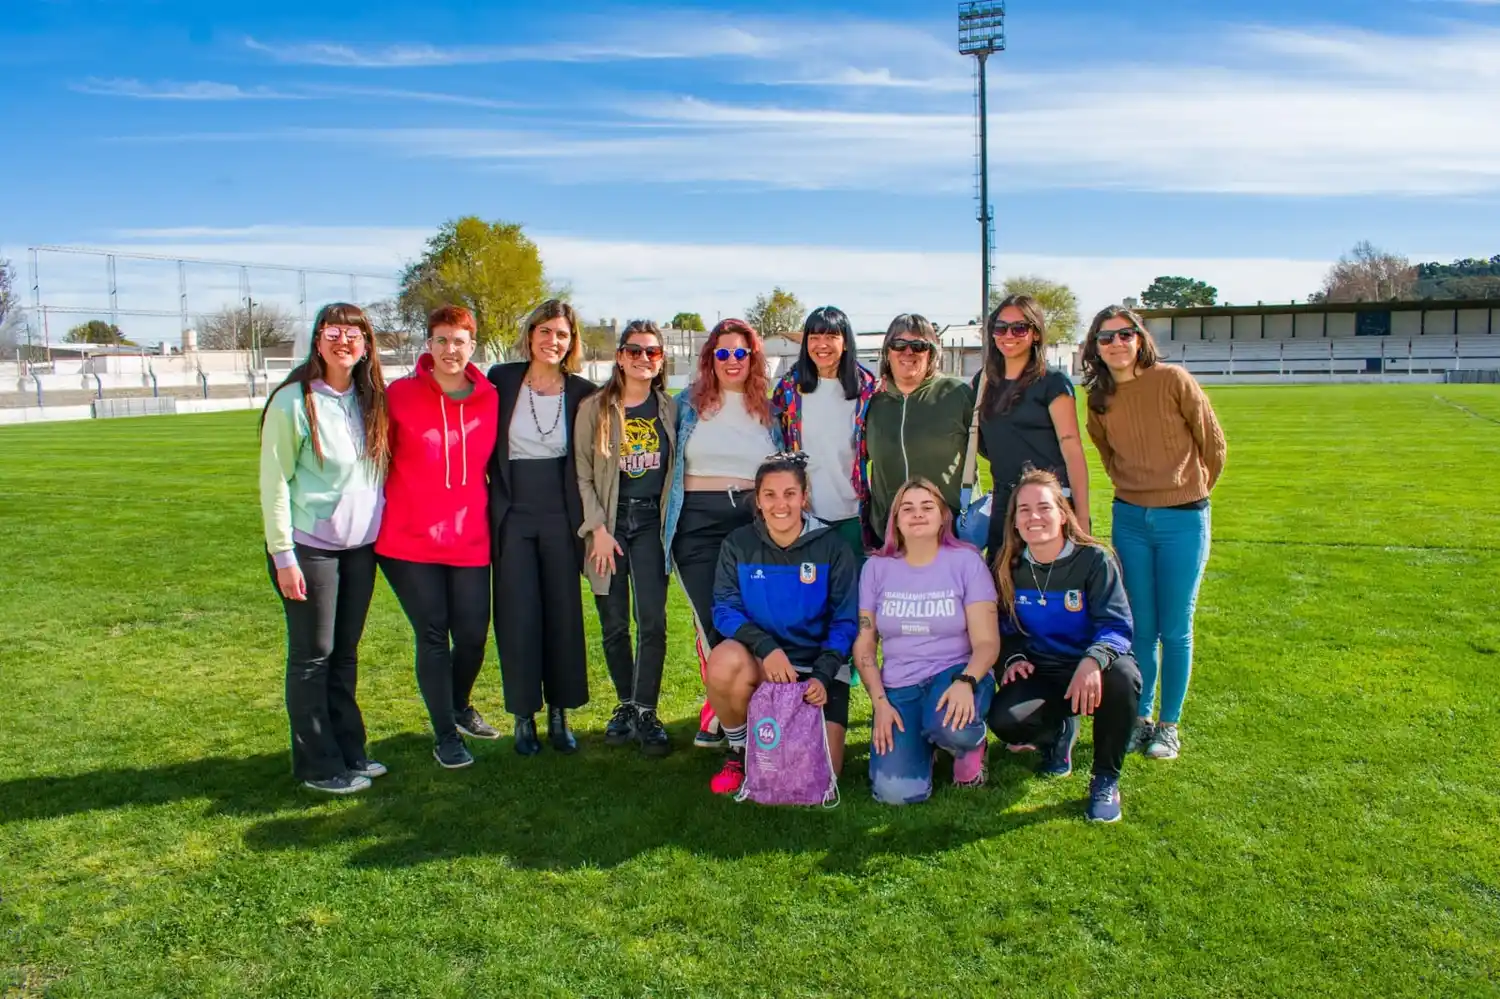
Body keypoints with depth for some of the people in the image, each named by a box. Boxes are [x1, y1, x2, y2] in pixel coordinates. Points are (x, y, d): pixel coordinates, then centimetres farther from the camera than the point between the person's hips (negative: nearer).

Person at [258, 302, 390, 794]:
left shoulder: (371, 401, 7)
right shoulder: (294, 401, -10)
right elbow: (273, 482, -10)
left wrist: (382, 533, 7)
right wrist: (282, 554, -12)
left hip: (360, 546, 5)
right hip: (310, 547, -5)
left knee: (346, 653, 13)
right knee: (313, 656, 3)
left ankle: (349, 751, 24)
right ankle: (318, 766, 14)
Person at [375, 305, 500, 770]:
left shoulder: (490, 399, 1)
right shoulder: (400, 394, -5)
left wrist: (495, 512, 11)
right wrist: (384, 512, 2)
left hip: (469, 540, 3)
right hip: (410, 540, -2)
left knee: (474, 635, 7)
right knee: (432, 635, 4)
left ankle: (460, 707, 37)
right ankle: (445, 734, 21)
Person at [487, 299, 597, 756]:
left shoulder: (582, 392, 1)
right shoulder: (501, 380, 0)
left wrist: (587, 520, 1)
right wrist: (491, 505, 1)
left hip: (560, 516, 1)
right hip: (512, 514, 0)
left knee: (564, 614, 5)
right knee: (519, 616, 1)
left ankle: (559, 714, 19)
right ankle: (524, 716, 15)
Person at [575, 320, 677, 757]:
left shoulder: (670, 409, 6)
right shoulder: (594, 408, 0)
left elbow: (677, 468, 11)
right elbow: (582, 472, -2)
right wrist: (598, 528, -9)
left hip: (651, 520, 1)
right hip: (608, 520, 0)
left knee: (652, 620, -8)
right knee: (614, 623, 6)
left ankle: (645, 712, 0)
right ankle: (626, 704, 22)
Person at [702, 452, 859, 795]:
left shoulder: (832, 548, -7)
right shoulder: (738, 545, -4)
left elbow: (844, 622, -6)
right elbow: (724, 609, -11)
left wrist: (822, 677, -21)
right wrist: (766, 647, -29)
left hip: (820, 666, 0)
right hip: (761, 663, 1)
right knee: (725, 660, -35)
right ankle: (739, 750, -5)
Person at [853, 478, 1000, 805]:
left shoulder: (966, 561, -4)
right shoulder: (876, 567, 3)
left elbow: (986, 642, -9)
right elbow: (864, 646, 4)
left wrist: (966, 681, -28)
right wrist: (880, 703, -8)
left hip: (955, 673, -1)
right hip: (899, 686, 2)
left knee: (953, 726, -39)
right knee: (896, 793, -20)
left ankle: (969, 745, 1)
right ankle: (921, 740, 15)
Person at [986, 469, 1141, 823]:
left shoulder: (1094, 559, -14)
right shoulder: (1008, 568, -2)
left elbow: (1116, 626, -20)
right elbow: (1006, 628, 9)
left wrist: (1093, 660, -40)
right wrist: (1014, 658, -13)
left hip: (1090, 672, -2)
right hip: (1040, 674, 2)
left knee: (1122, 676, -38)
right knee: (1004, 720, -28)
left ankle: (1106, 779, -11)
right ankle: (1059, 731, 13)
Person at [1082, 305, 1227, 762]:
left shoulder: (1173, 380, -10)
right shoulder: (1099, 400, 2)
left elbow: (1213, 444, 0)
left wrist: (1191, 490, 11)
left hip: (1183, 519, -3)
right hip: (1130, 519, 3)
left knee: (1175, 629, 4)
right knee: (1140, 627, 8)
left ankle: (1169, 725, 18)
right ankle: (1139, 718, 22)